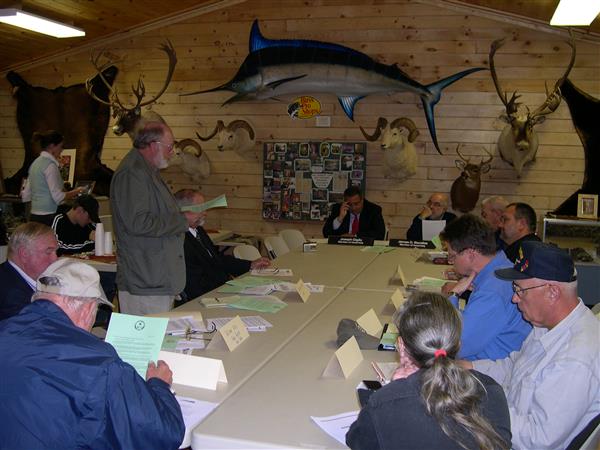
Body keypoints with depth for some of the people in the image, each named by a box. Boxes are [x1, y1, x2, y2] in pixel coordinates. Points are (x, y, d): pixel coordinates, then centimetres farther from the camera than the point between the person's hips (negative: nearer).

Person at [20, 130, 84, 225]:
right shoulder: (50, 165, -12)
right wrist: (75, 192, -3)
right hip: (48, 217, -9)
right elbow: (58, 196, -17)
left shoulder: (35, 163, 14)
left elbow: (26, 196, 16)